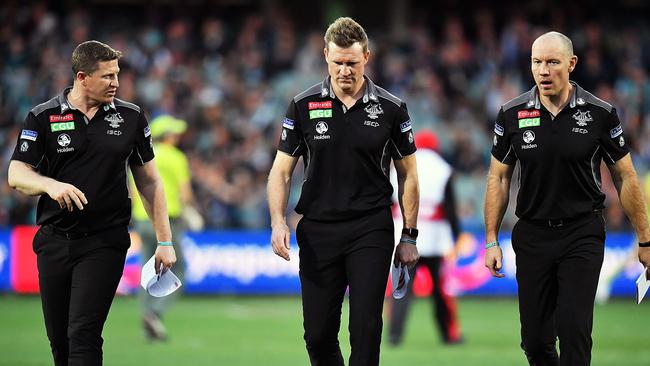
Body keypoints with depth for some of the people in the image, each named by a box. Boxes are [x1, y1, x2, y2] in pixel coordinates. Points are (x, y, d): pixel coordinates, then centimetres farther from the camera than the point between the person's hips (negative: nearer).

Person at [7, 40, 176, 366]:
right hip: (54, 239, 1)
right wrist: (51, 185, -25)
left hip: (105, 242, -1)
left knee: (83, 335, -14)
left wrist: (165, 241, 7)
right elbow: (17, 174, -3)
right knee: (58, 339, 6)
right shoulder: (43, 117, 1)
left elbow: (149, 181, 11)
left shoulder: (130, 117, 5)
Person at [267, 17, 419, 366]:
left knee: (365, 329, -8)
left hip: (371, 232, -1)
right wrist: (278, 222, -10)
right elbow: (281, 170, 5)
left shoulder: (390, 109, 0)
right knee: (318, 334, 3)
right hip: (317, 231, 1)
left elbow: (407, 173, 8)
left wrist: (409, 236, 5)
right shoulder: (303, 106, 1)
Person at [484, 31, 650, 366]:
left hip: (582, 234, -2)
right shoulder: (512, 114, -1)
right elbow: (499, 178, 7)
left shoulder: (600, 113, -5)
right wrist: (491, 241, 3)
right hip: (531, 235, 2)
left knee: (574, 332, -13)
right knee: (534, 339, 5)